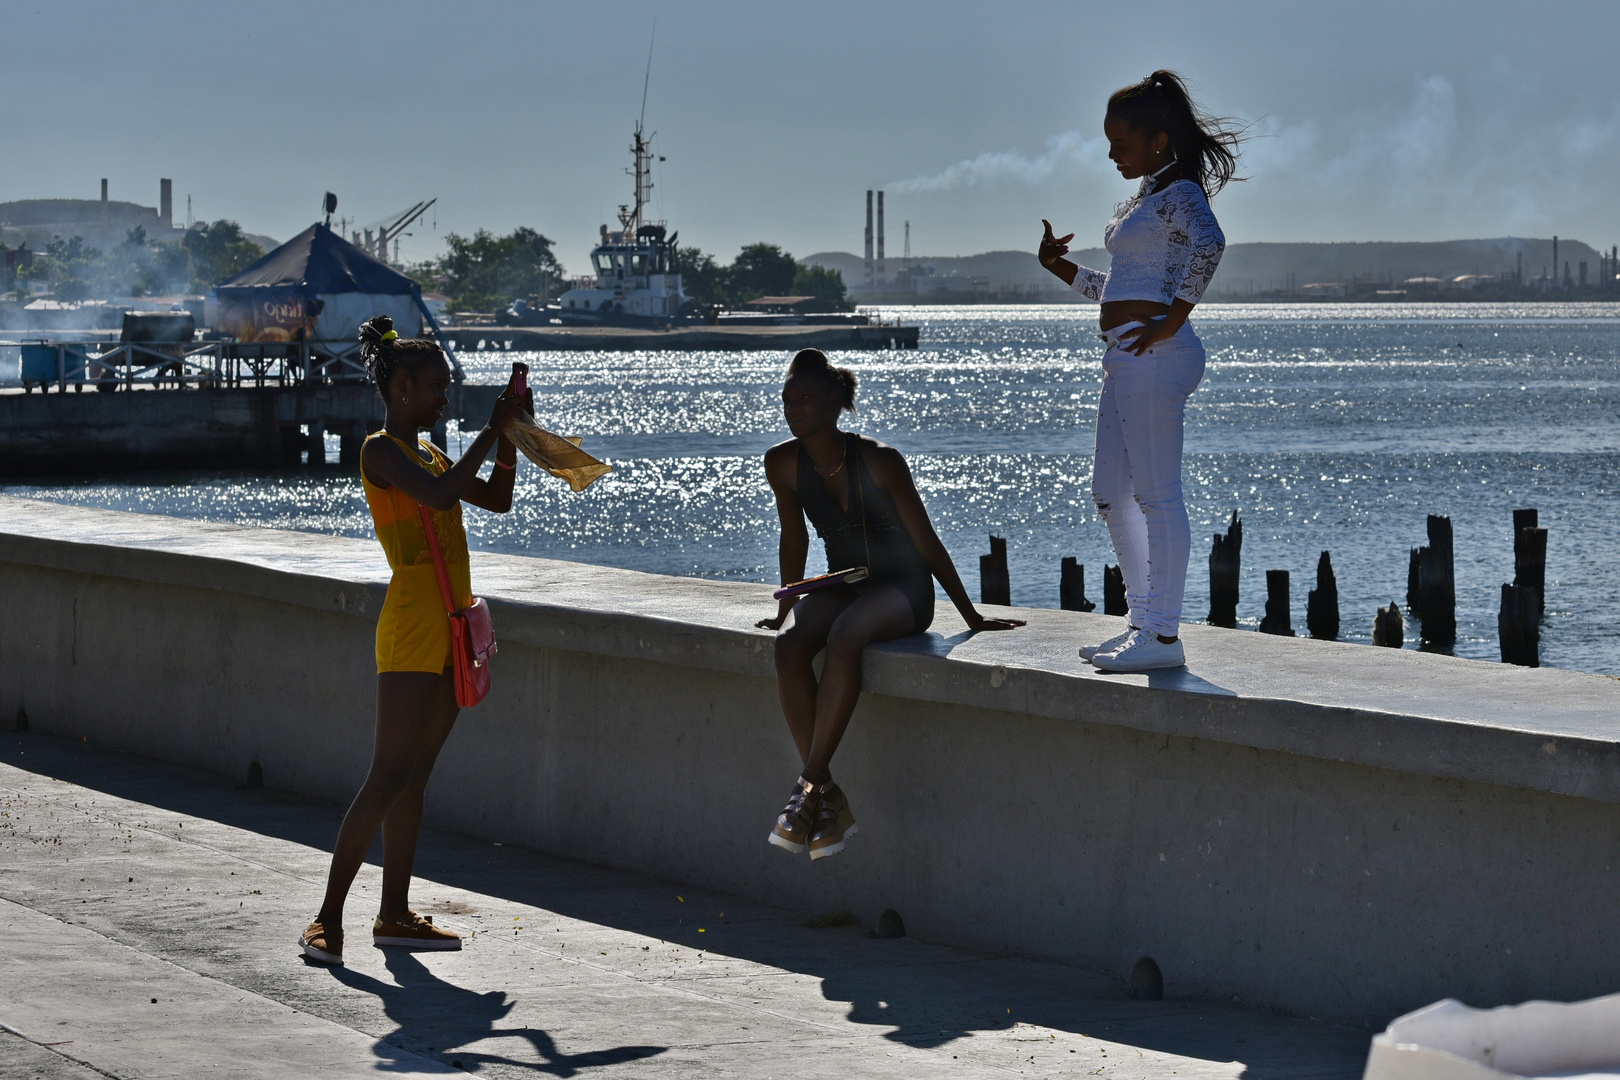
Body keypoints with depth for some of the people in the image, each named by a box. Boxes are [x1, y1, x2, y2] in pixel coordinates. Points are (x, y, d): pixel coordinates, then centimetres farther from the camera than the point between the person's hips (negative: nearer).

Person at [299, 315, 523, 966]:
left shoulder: (427, 454, 18)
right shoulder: (382, 451, -9)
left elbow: (496, 499, 21)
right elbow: (439, 496, -24)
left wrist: (509, 434, 9)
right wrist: (490, 432, -18)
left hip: (449, 622, 9)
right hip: (413, 621, -9)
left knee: (414, 775, 9)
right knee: (390, 775, -13)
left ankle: (395, 915, 12)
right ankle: (328, 919, -13)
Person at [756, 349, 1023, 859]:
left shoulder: (879, 462, -17)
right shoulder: (782, 463, -4)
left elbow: (927, 542, -11)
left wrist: (972, 617, -6)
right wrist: (787, 608, 18)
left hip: (902, 589, -5)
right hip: (841, 585, 5)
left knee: (844, 637, -37)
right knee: (789, 645, -28)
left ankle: (810, 784, -38)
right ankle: (830, 801, -28)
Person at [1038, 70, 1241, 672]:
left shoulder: (1179, 193, -9)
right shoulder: (1141, 199, 21)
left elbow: (1208, 245, -31)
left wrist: (1170, 323, -27)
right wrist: (1061, 269, 17)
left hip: (1156, 352, -11)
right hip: (1127, 354, 11)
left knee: (1156, 495, -8)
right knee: (1111, 493, 14)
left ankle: (1164, 634, -6)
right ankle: (1143, 622, 20)